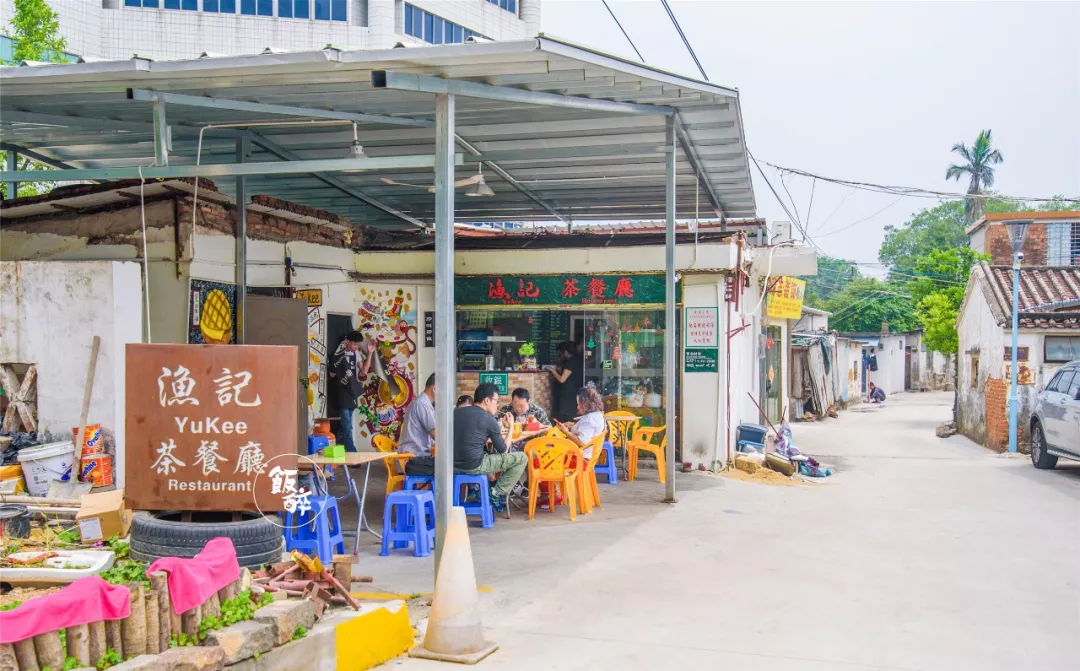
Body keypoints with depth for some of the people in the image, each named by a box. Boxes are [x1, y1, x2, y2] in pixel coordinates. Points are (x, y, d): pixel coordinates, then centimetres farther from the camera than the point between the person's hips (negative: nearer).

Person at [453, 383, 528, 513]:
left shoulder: (457, 412, 9)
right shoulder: (489, 419, -8)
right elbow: (503, 450, 1)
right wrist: (510, 428, 14)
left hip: (453, 464, 7)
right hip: (474, 466, -7)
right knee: (521, 458, 2)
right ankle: (497, 494, 5)